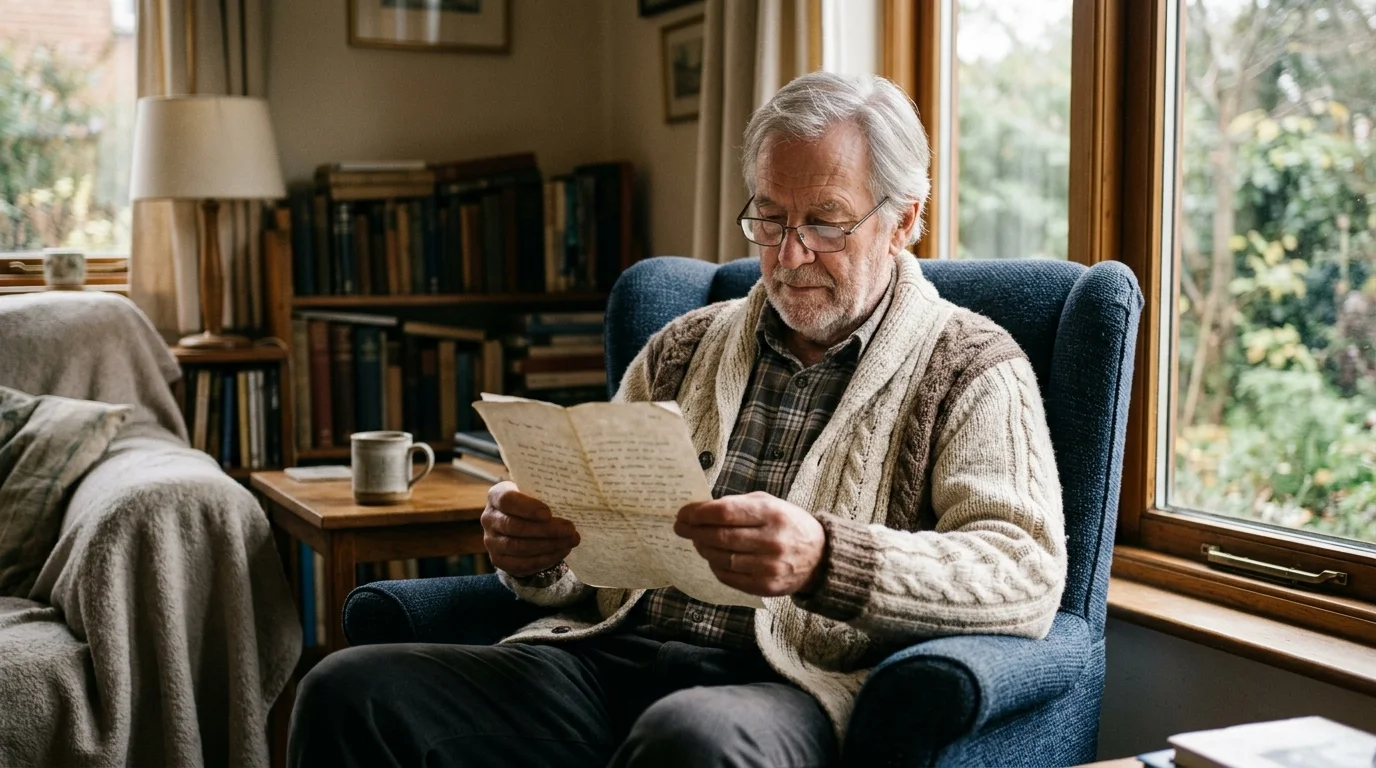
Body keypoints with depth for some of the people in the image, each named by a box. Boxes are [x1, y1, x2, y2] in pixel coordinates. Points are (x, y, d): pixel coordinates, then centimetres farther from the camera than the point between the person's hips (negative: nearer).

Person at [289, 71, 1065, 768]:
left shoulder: (972, 368, 7)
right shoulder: (684, 348, 21)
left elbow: (1029, 574, -8)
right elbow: (593, 539, 22)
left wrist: (825, 560, -24)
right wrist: (534, 549, -3)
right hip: (611, 655, 5)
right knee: (350, 692, -20)